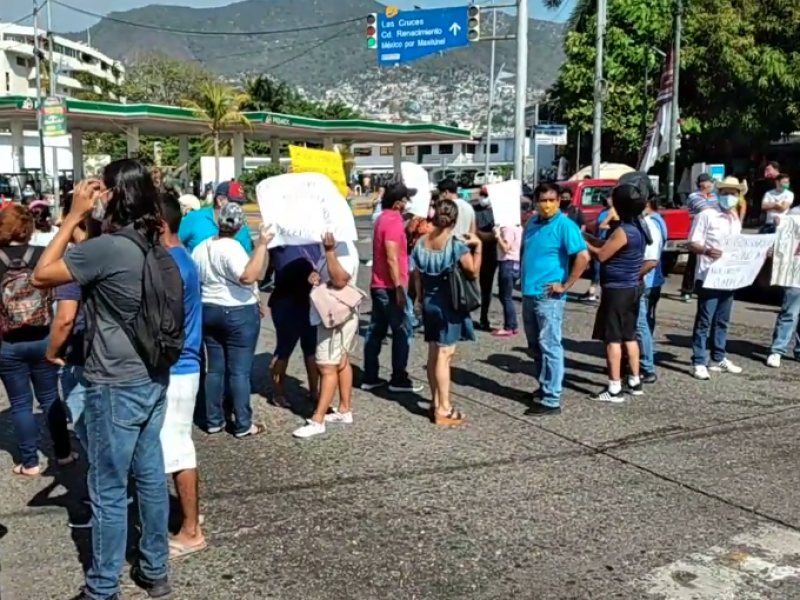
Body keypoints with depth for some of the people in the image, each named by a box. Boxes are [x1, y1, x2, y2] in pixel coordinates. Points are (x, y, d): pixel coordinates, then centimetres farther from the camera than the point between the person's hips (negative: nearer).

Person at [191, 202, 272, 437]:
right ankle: (243, 424, 4)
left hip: (208, 311, 7)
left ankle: (213, 421, 17)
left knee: (215, 368, 12)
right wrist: (261, 245, -29)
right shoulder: (232, 248, -17)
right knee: (240, 370, -2)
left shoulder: (200, 248, 7)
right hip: (239, 314, -7)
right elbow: (248, 277, -30)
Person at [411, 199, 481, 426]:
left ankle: (436, 403, 22)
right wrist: (478, 245, -3)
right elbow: (474, 272, -8)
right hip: (449, 304, -6)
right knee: (444, 355, -4)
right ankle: (443, 410, -1)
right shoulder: (457, 244, -16)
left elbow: (417, 276, 9)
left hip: (429, 302, 6)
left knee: (433, 354, 13)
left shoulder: (421, 243, 2)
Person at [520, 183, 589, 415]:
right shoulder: (532, 223, 12)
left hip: (548, 296, -8)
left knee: (549, 346, -5)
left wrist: (565, 285, -16)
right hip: (528, 294, 8)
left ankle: (551, 400, -1)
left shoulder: (565, 225, -12)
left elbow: (583, 256, -19)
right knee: (535, 347, 16)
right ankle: (544, 387, 29)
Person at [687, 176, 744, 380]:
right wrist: (706, 251, -31)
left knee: (722, 321, 14)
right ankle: (699, 363, 2)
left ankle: (719, 359, 24)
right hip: (708, 277, -7)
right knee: (704, 320, -3)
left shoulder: (736, 219, 14)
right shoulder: (706, 215, -8)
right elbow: (692, 244, -12)